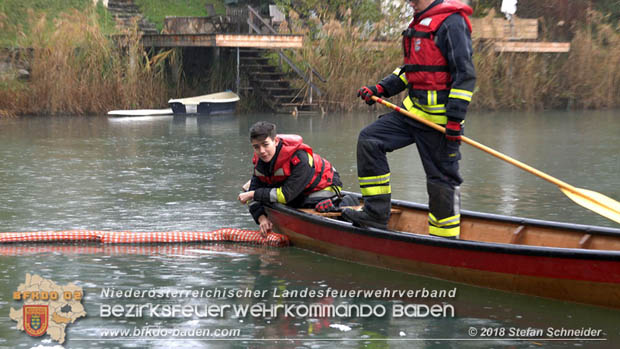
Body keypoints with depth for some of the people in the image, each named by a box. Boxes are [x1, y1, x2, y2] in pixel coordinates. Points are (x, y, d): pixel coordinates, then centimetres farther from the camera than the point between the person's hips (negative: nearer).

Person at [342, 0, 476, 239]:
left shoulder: (451, 22, -13)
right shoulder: (420, 22, 17)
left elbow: (465, 74, -17)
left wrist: (455, 120, -21)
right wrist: (381, 89, 13)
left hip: (438, 115, -9)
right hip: (413, 109, 10)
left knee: (441, 176, -3)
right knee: (369, 140, 3)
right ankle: (376, 216, 5)